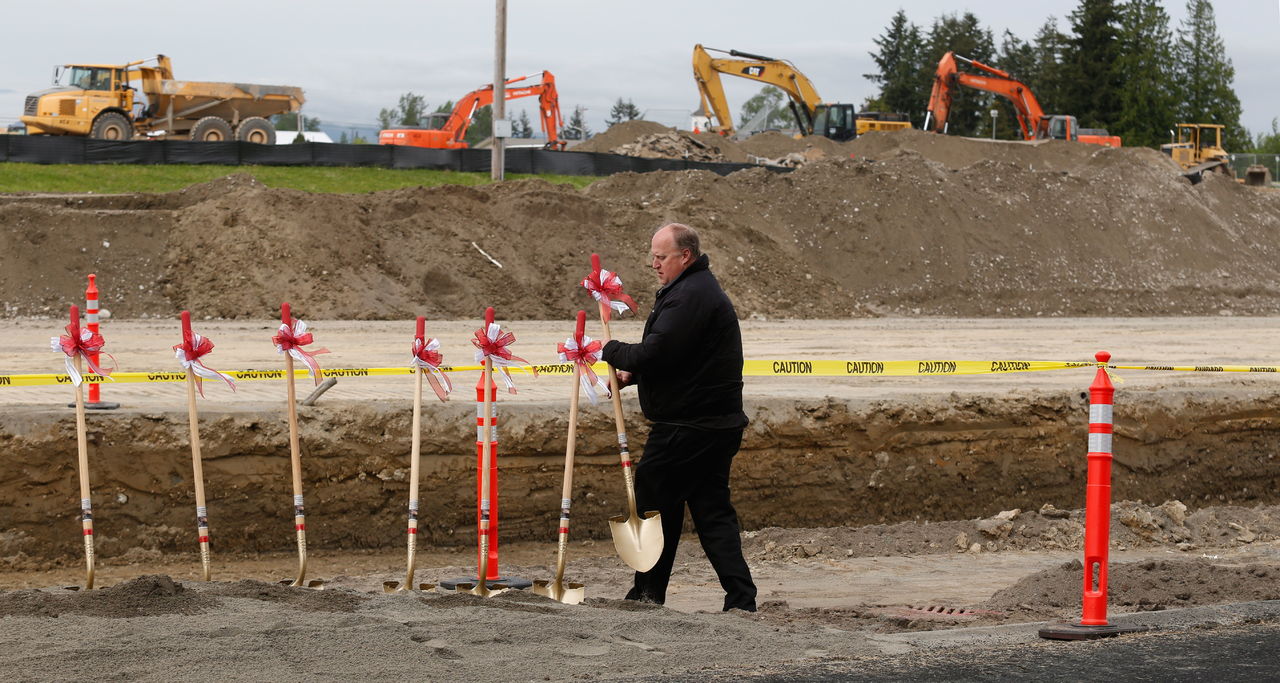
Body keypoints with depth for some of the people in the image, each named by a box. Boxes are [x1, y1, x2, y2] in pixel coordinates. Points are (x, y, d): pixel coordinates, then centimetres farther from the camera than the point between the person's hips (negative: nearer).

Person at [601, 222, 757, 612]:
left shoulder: (689, 296, -17)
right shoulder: (699, 289, 19)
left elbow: (655, 353, -23)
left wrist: (611, 351, -6)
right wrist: (631, 374, 11)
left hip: (685, 429, -10)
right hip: (716, 423, 10)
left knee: (654, 502, 1)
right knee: (712, 510, 8)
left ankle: (649, 591, 9)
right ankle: (741, 598, 2)